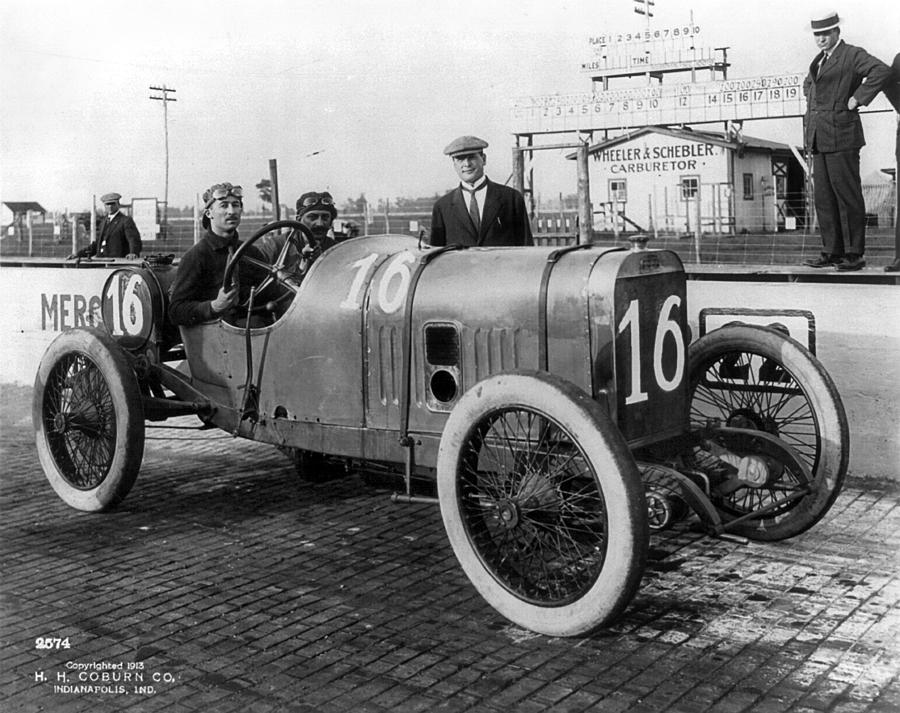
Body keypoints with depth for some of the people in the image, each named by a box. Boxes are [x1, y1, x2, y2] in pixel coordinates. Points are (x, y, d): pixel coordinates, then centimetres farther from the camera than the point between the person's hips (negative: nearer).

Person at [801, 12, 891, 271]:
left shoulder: (853, 55, -5)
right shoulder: (821, 58, 19)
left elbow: (881, 70, -22)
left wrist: (858, 98, -18)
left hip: (840, 134, -8)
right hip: (818, 137, 8)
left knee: (847, 195, -6)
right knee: (824, 198, 7)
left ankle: (855, 255, -2)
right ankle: (832, 252, 12)